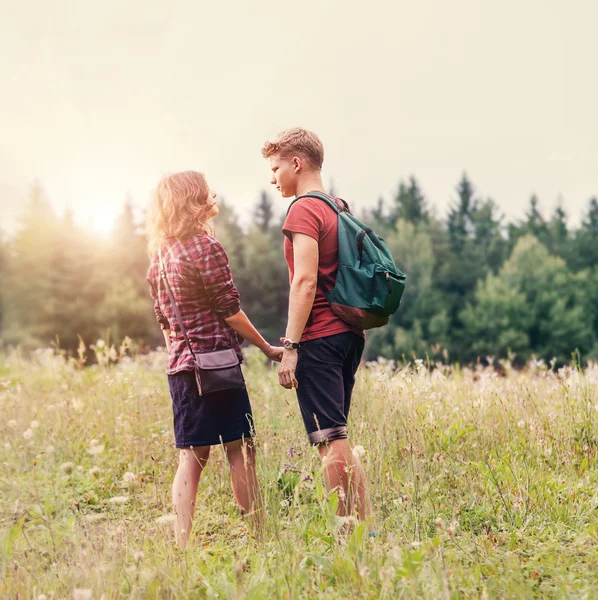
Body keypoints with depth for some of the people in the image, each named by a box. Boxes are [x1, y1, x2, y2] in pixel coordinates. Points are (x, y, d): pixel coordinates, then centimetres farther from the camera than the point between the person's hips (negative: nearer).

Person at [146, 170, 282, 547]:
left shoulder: (160, 255, 12)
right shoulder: (206, 247, -10)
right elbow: (229, 311, -10)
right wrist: (268, 348, -1)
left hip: (180, 366, 7)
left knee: (192, 457, 7)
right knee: (240, 450, 0)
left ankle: (182, 544, 2)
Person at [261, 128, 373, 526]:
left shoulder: (304, 210, -10)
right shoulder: (341, 209, 17)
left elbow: (306, 281, -18)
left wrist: (290, 347, -18)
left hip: (319, 338, -9)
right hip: (348, 334, 9)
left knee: (330, 441, -7)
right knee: (336, 438, 14)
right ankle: (366, 526, 14)